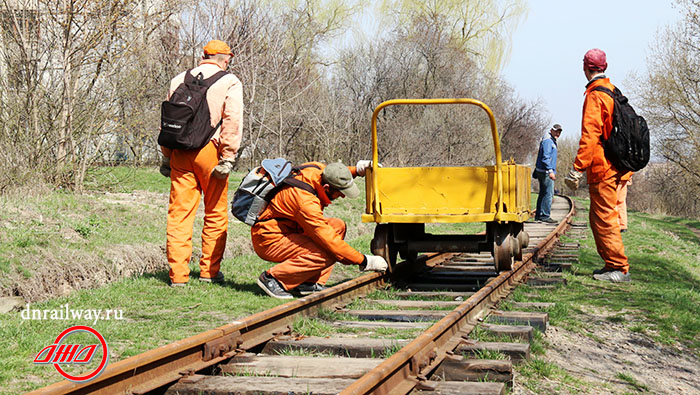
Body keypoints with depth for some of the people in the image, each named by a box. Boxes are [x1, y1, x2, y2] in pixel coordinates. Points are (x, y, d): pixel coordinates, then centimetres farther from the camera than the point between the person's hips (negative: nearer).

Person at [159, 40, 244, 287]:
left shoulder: (179, 80, 15)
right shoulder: (229, 82, 3)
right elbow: (232, 122, -7)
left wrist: (166, 158, 19)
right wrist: (228, 159, -8)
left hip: (180, 153, 3)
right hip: (209, 151, -3)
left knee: (179, 213, 4)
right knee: (216, 214, 9)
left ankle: (178, 275, 2)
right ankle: (209, 271, 13)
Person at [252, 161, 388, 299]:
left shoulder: (318, 168, -9)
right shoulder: (306, 202, -33)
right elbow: (329, 240, -28)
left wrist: (356, 170, -1)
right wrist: (364, 262, -23)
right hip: (268, 241, -10)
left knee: (338, 226, 1)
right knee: (325, 256, -26)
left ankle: (309, 283, -1)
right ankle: (272, 278, -11)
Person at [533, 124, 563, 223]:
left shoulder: (552, 142, 22)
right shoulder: (548, 141, -12)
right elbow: (545, 157, -22)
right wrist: (550, 171, -28)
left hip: (542, 172, 11)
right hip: (545, 172, -11)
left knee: (543, 194, 13)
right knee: (548, 194, -10)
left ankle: (539, 215, 17)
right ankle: (545, 216, -9)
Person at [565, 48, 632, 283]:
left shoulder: (595, 96, -14)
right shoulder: (613, 92, 15)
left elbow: (590, 135, -21)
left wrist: (577, 168, -22)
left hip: (601, 167, -9)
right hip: (616, 166, 9)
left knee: (605, 218, -5)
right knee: (598, 217, 16)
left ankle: (619, 268, -3)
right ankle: (612, 264, 21)